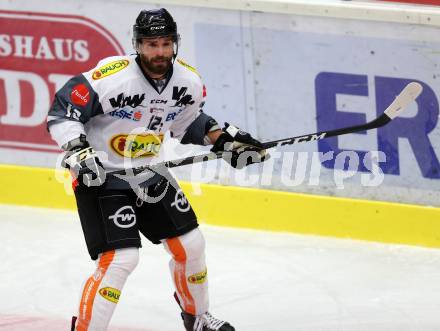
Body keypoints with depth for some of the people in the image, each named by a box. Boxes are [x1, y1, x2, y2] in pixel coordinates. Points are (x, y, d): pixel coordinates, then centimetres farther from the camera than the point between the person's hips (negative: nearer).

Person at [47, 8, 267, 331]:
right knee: (120, 258, -19)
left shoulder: (189, 82, -5)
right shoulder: (112, 76, -26)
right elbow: (62, 112, -20)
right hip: (101, 177, -7)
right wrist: (78, 150, -31)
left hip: (150, 175, 7)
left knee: (191, 244, 12)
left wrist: (224, 139, 3)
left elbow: (189, 121, 15)